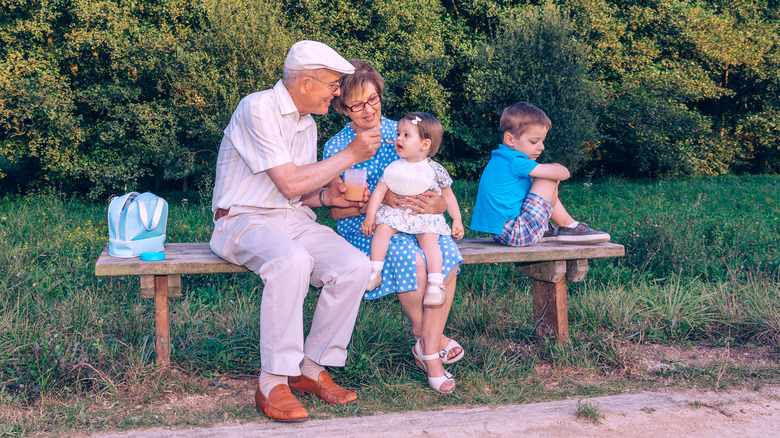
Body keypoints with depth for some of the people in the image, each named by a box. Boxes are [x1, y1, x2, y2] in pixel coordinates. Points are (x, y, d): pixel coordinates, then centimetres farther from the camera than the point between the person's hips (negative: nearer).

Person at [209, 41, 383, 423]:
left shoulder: (307, 124, 15)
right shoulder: (258, 108, -12)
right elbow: (289, 183, -18)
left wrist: (327, 196, -4)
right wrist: (350, 155, -12)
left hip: (293, 219, 7)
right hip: (244, 219, -7)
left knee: (355, 266, -19)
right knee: (292, 261, -39)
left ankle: (312, 369, -7)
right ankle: (272, 384, -30)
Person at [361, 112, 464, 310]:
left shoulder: (435, 171, 0)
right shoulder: (394, 168, 5)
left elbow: (448, 196, 10)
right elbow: (379, 190, 4)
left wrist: (457, 220, 8)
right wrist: (370, 215, -5)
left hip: (426, 215, -2)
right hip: (396, 212, 3)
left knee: (429, 239, -28)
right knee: (382, 228, -25)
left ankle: (435, 286, -28)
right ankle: (375, 272, -21)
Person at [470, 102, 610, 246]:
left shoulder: (499, 159, 14)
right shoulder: (515, 162, -17)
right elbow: (562, 173, -16)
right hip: (516, 235, -10)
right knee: (549, 180, -9)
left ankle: (545, 229, 20)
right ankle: (567, 225, 6)